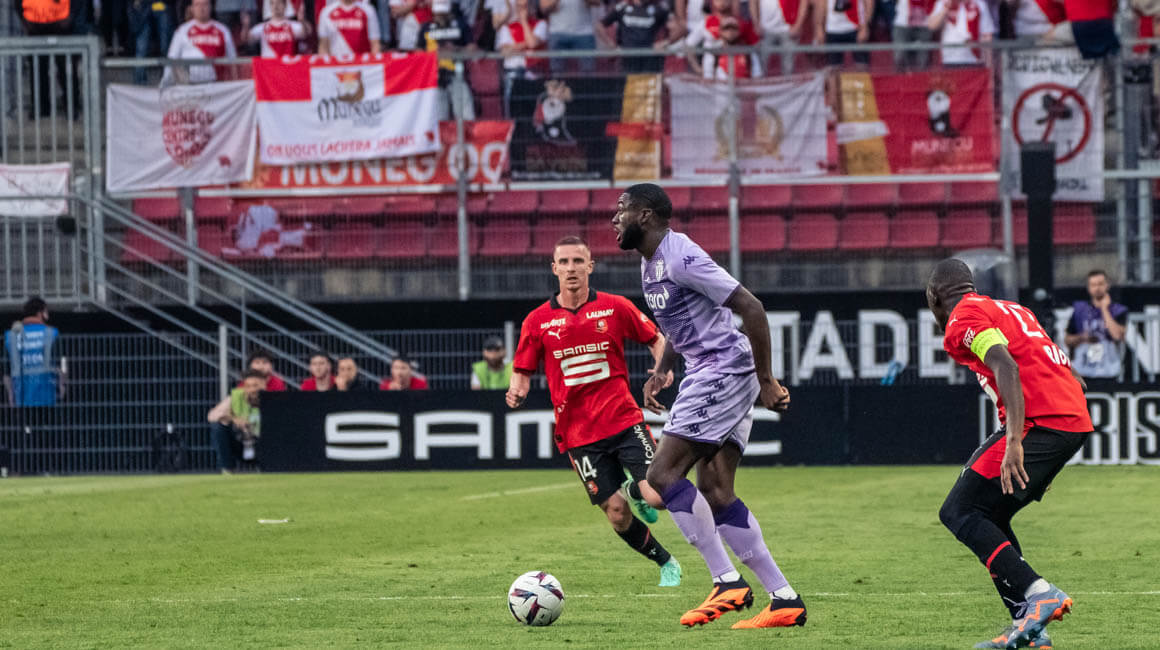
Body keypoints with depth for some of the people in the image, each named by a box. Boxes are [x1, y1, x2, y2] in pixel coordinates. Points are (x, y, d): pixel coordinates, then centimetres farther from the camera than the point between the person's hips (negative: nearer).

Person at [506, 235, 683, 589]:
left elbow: (655, 338, 12)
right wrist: (516, 391, -15)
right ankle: (666, 563, 22)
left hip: (624, 421, 0)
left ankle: (634, 491, 20)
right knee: (617, 515, -4)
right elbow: (523, 371, 7)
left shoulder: (615, 307, 1)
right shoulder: (538, 321, 1)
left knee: (657, 495, -17)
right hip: (579, 435, 0)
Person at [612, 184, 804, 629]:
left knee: (663, 474, -13)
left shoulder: (680, 257, -17)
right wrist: (661, 371, 17)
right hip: (705, 373, 10)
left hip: (722, 371, -10)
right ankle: (785, 599, 4)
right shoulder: (650, 264, 15)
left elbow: (750, 307, -19)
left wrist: (765, 380, -18)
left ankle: (727, 584, -12)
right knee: (715, 493, 5)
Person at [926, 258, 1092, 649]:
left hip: (1039, 424, -9)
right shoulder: (1010, 309, 26)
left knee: (959, 512, -6)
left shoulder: (965, 319, -1)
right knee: (990, 517, 18)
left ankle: (1037, 594, -20)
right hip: (1076, 422, 9)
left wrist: (1014, 442, -28)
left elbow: (1006, 368, -18)